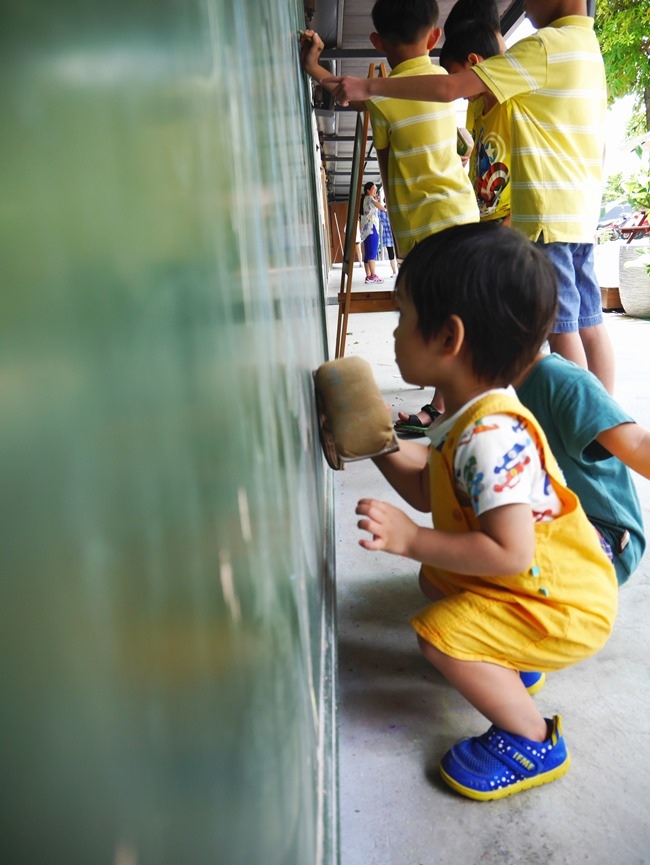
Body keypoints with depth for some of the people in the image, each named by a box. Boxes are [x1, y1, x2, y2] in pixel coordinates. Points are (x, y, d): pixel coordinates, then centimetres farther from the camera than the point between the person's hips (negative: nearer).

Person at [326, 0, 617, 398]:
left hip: (548, 213, -9)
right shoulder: (588, 47, 19)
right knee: (589, 322, 9)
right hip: (581, 212, 9)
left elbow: (451, 88, -15)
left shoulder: (546, 45, -10)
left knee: (561, 327, -5)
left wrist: (370, 87, -11)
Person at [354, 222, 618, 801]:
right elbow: (428, 492, 9)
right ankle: (511, 660, 27)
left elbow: (510, 553, -36)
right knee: (433, 579, 20)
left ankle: (533, 741, 1)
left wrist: (411, 540, -33)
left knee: (439, 635, -20)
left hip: (565, 605, -10)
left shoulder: (490, 437, -34)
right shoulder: (468, 418, -1)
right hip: (536, 581, 10)